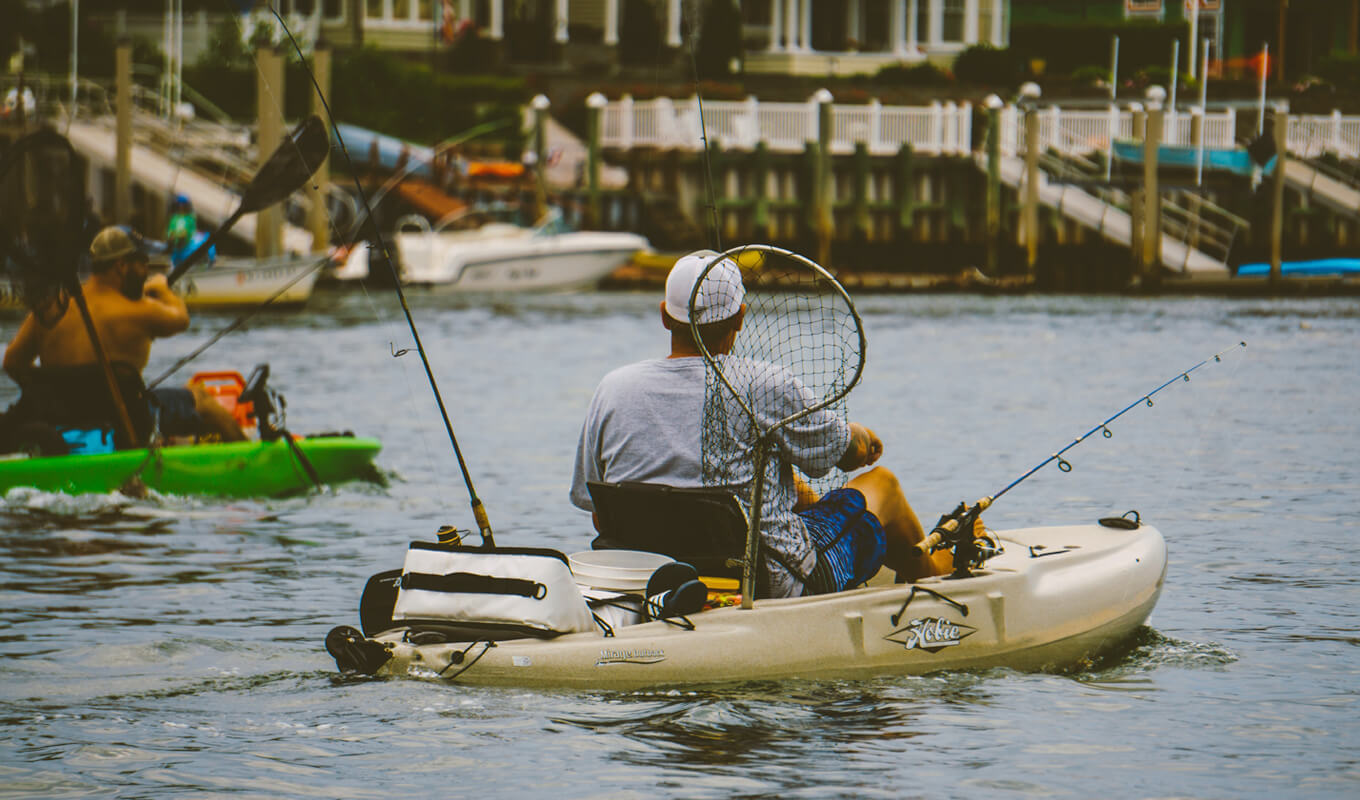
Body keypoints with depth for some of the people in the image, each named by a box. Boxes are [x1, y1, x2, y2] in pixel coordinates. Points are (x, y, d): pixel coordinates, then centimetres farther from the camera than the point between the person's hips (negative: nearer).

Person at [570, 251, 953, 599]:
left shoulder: (612, 389, -7)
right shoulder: (767, 388, -19)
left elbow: (598, 515, 2)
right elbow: (850, 452, 0)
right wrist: (863, 439, 26)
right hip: (779, 586, -6)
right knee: (882, 483, 20)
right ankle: (934, 572, 51)